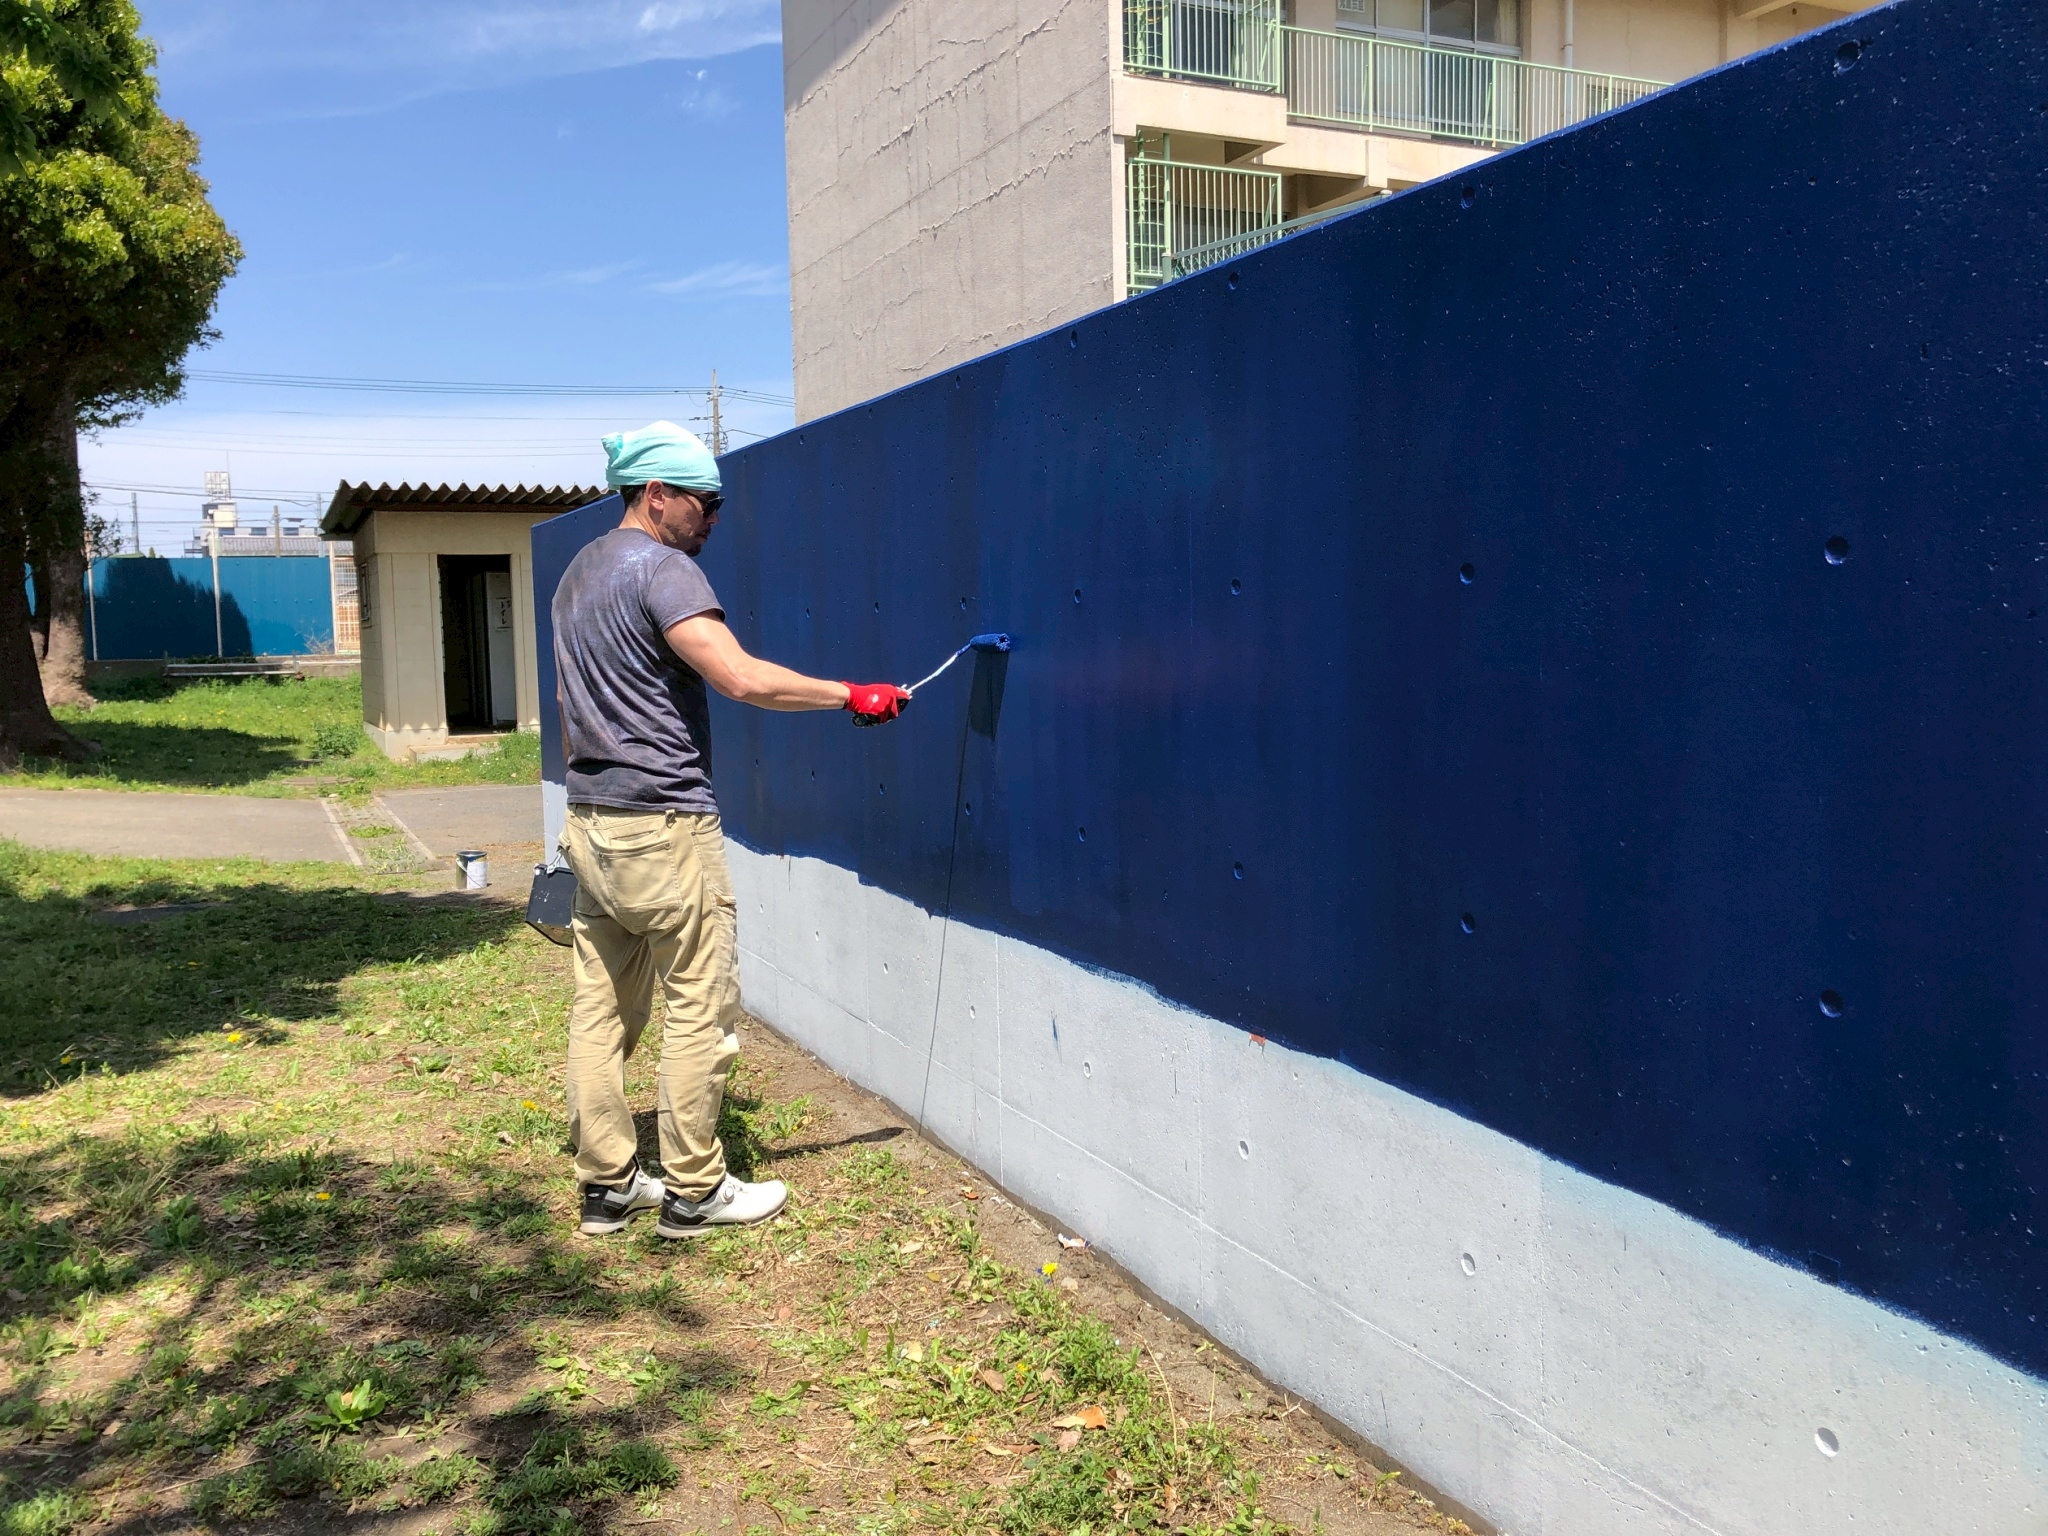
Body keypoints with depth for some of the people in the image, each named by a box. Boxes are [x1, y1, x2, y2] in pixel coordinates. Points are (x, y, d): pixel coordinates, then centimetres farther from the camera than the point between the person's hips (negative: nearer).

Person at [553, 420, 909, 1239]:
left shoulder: (579, 573, 18)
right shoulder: (663, 569, -12)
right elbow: (743, 679, -24)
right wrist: (853, 695, -18)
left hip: (591, 824, 10)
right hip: (664, 827, -10)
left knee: (601, 1008, 11)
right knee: (699, 1011, -1)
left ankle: (607, 1185, 18)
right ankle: (692, 1192, 7)